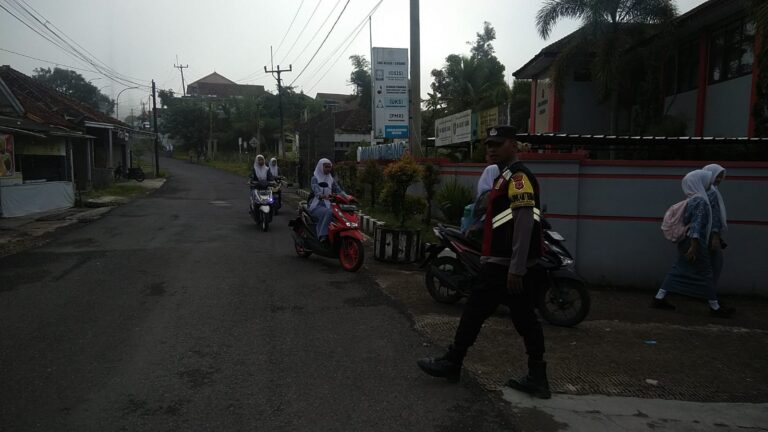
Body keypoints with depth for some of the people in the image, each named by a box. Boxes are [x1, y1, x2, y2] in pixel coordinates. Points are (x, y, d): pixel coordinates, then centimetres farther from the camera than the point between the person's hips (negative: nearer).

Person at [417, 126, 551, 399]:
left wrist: (515, 268, -24)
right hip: (510, 264, 10)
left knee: (475, 311, 1)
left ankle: (451, 364, 15)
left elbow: (524, 223, -22)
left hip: (506, 264, -10)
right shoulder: (507, 177, 19)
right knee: (525, 319, 10)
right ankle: (537, 378, 16)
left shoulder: (518, 176, -13)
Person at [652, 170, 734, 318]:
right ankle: (715, 307, 14)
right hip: (695, 243, -9)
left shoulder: (692, 200, 12)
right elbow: (697, 224, -23)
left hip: (686, 241, 9)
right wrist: (694, 247, -25)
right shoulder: (701, 201, -17)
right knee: (705, 274, 2)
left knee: (678, 270, 11)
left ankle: (659, 298, 10)